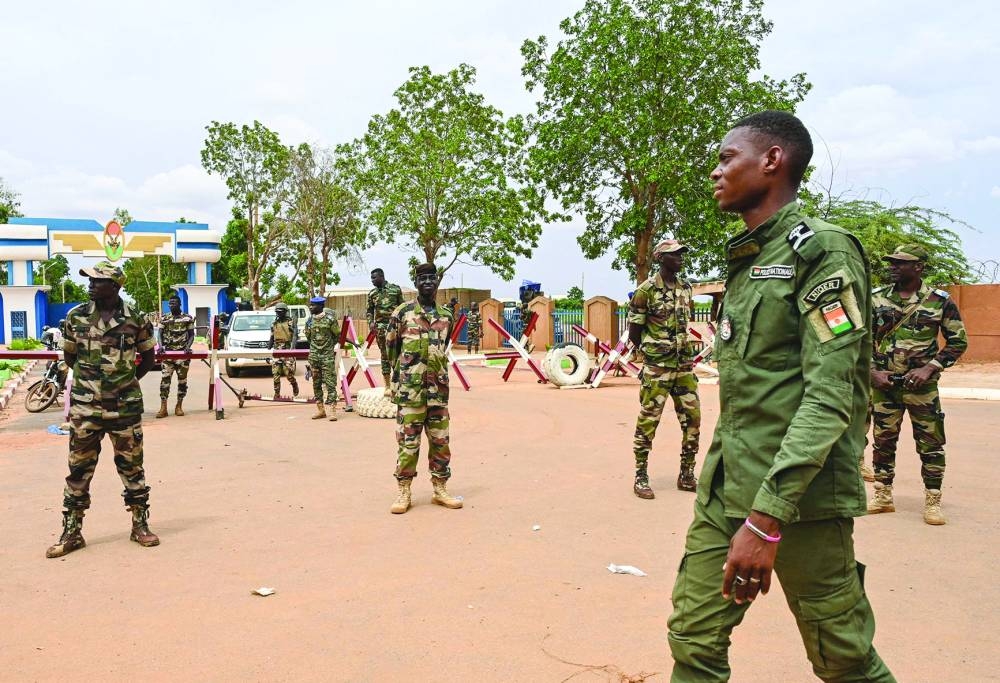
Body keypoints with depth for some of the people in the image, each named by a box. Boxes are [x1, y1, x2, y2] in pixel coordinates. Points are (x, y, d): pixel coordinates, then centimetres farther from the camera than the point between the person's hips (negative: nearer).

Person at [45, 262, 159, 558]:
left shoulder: (135, 319, -3)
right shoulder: (76, 316, 1)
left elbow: (147, 358, 9)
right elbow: (69, 356, 14)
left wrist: (125, 383, 8)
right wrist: (93, 378, 13)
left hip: (125, 407, -1)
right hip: (85, 406, 1)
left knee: (132, 467, 8)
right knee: (79, 469, 6)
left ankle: (140, 525, 20)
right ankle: (71, 532, 16)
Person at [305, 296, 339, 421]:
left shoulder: (330, 319, -6)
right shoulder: (310, 321, 7)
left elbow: (337, 335, 4)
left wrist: (333, 348, 7)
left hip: (328, 355, -5)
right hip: (314, 355, 5)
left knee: (330, 383, -7)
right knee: (316, 383, 7)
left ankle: (332, 410, -7)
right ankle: (320, 410, 15)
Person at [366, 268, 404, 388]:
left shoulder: (395, 289, 0)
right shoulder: (372, 293, 8)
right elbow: (370, 310, 15)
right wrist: (370, 322, -1)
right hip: (380, 327, 3)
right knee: (384, 354, 5)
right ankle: (387, 383, 10)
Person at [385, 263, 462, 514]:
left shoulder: (446, 315, 9)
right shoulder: (402, 312, -2)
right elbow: (391, 346, 7)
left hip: (438, 387, 4)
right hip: (409, 388, -4)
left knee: (440, 440, 8)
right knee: (408, 441, 0)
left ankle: (440, 489, 19)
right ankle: (404, 492, 9)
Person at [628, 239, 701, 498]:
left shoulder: (686, 287, 9)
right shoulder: (646, 290, -10)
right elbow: (633, 332, -6)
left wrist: (681, 350, 16)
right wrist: (653, 352, 5)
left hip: (684, 365, 6)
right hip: (656, 369, -6)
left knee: (693, 418, 7)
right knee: (648, 421, -1)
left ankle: (687, 475, 19)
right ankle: (641, 477, 10)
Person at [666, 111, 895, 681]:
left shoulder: (822, 251, -10)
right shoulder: (744, 259, 15)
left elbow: (831, 397, -19)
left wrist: (767, 516, -26)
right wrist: (737, 501, 19)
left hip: (800, 494, -7)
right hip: (725, 488, 7)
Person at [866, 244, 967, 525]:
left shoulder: (940, 301, -3)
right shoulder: (876, 299, 2)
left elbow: (958, 341, 2)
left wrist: (930, 368, -10)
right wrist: (872, 371, -4)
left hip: (921, 385, -2)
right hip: (883, 383, 2)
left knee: (930, 443, 3)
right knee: (883, 441, 9)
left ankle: (933, 501, 15)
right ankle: (883, 496, 22)